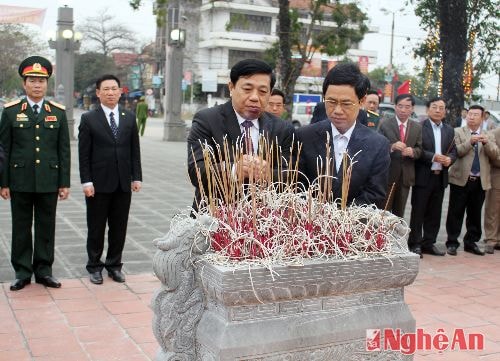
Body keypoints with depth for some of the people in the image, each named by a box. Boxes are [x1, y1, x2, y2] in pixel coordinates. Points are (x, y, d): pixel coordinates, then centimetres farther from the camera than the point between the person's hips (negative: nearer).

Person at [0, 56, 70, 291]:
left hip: (48, 181, 1)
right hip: (20, 181, -1)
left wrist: (65, 183, 0)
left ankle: (44, 270, 19)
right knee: (21, 228, 7)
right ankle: (22, 272, 17)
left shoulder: (58, 112, 5)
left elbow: (64, 150, 4)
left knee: (46, 227, 7)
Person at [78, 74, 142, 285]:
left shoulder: (129, 118, 9)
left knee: (119, 228, 9)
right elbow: (84, 154, -3)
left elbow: (135, 150, 9)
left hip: (123, 184, 3)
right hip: (98, 184, -3)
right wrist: (86, 181, -10)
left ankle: (114, 265, 22)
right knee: (96, 228, 7)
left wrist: (137, 177, 2)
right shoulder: (88, 119, -1)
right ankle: (94, 267, 20)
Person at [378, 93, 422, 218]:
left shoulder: (417, 127, 7)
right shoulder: (385, 124, -3)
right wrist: (392, 147, -27)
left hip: (406, 175, 3)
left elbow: (420, 149, 6)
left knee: (399, 212, 14)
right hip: (387, 174, -3)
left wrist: (413, 151, -16)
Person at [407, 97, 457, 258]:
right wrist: (433, 157, -21)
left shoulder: (449, 130, 13)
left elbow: (453, 151, 13)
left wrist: (450, 159, -9)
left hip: (440, 177, 6)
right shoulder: (419, 127, -6)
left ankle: (429, 243, 20)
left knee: (434, 213, 11)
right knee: (418, 211, 1)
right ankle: (415, 244, 8)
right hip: (423, 176, -5)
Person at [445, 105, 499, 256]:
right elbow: (456, 152, -11)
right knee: (456, 213, 0)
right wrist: (470, 142, -23)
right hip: (461, 180, -3)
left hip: (480, 181, 3)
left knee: (475, 215, 10)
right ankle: (452, 243, 8)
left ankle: (471, 242, 21)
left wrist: (487, 143, -18)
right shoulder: (458, 132, 2)